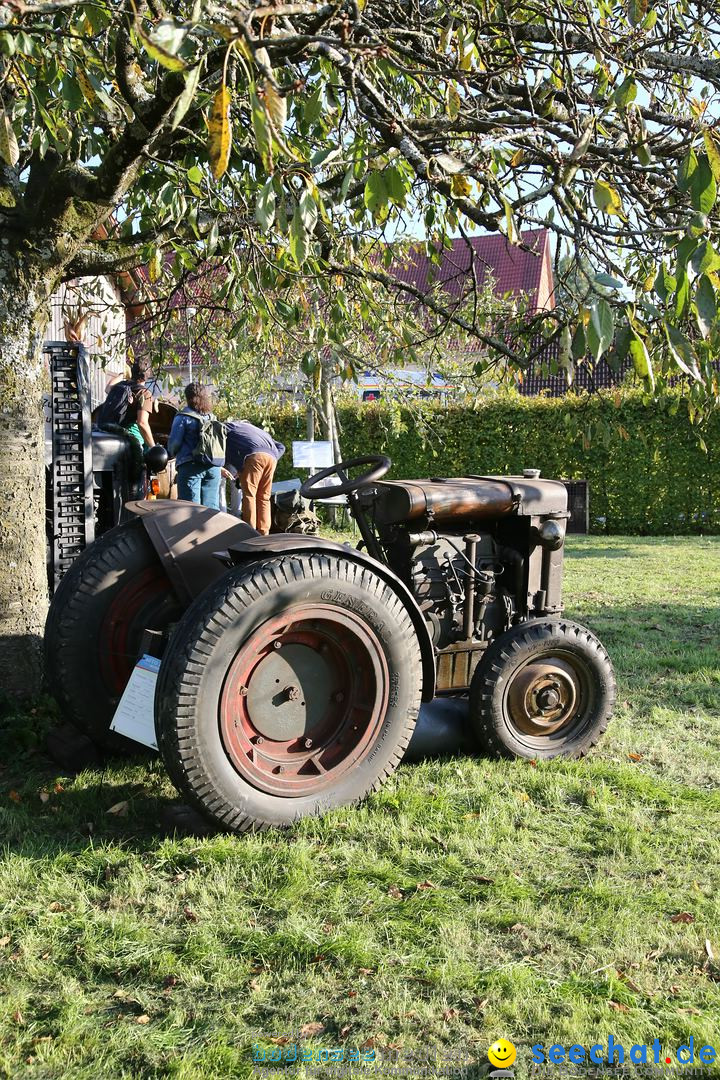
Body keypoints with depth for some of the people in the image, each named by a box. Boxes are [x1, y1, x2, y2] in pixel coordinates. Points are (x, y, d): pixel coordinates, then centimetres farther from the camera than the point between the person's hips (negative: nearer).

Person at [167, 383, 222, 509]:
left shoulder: (183, 418, -2)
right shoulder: (212, 418, 15)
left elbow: (174, 442, -3)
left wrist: (171, 453, 17)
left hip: (191, 466, -5)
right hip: (213, 467, 5)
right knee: (211, 507, 8)